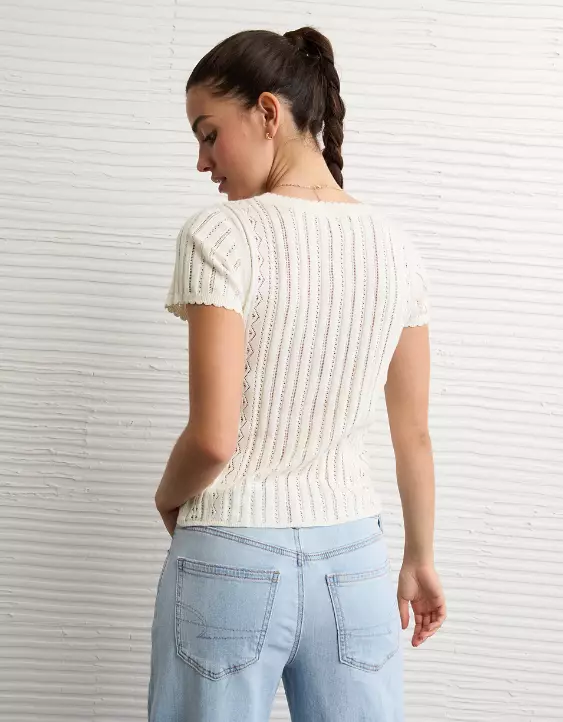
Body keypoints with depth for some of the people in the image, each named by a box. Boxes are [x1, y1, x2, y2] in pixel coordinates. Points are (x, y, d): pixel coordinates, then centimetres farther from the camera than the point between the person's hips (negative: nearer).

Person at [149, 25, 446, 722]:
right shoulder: (396, 245, 1)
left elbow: (213, 439, -18)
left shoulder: (221, 235, -14)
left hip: (231, 559, -4)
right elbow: (414, 435, 7)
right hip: (354, 557, 5)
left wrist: (167, 497, 3)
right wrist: (420, 558, 19)